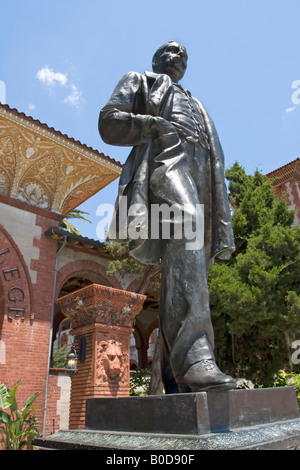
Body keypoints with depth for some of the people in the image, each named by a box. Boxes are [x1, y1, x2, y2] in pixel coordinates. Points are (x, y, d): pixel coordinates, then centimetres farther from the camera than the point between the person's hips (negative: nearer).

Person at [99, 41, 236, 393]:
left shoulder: (194, 104, 42)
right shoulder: (139, 81, 28)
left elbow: (212, 151, 29)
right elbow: (109, 123, 10)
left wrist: (222, 200, 11)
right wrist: (156, 125, -6)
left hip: (201, 172, 6)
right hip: (165, 159, -5)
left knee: (189, 271, -9)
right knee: (184, 232, -35)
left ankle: (176, 379, -12)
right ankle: (193, 356, -47)